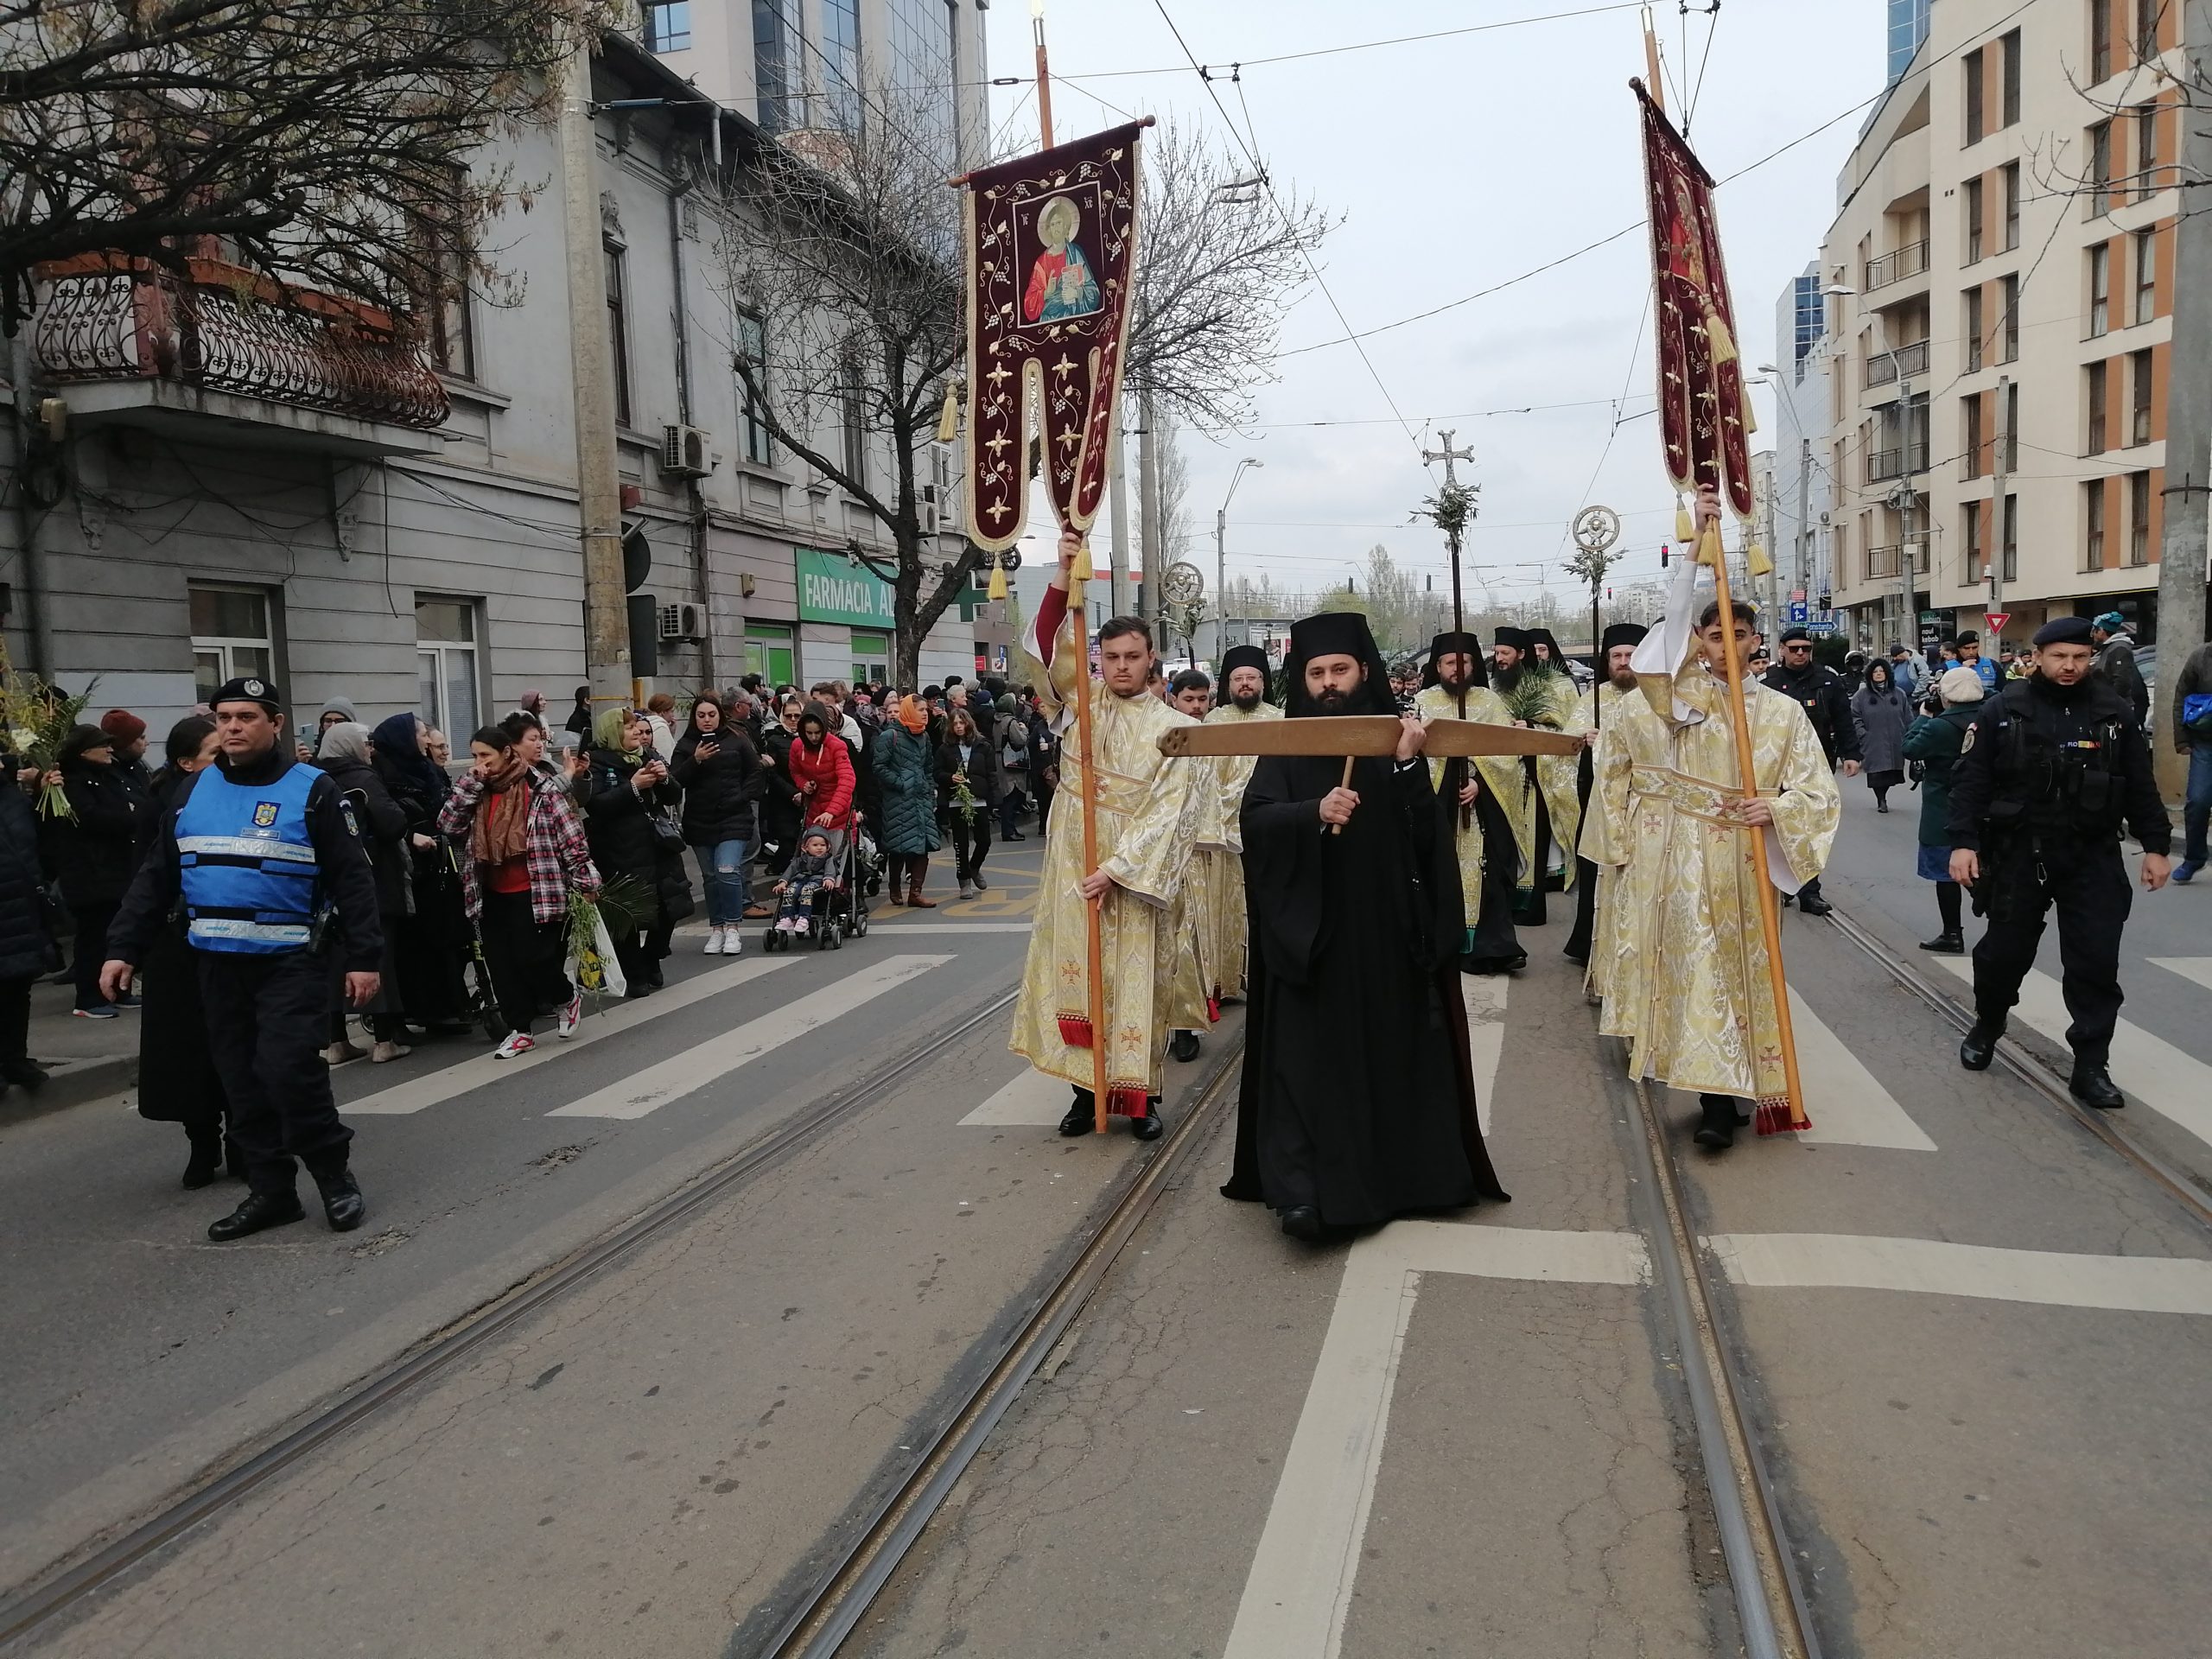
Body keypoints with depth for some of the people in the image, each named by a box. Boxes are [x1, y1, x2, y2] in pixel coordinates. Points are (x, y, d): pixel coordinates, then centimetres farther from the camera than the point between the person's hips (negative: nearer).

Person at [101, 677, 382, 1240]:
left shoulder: (311, 791, -6)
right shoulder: (193, 792, 8)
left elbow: (351, 878, -7)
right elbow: (155, 876, 12)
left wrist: (363, 956, -12)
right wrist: (124, 948, 6)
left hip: (292, 961, -5)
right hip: (218, 962, 5)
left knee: (288, 1069, -14)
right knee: (241, 1082, 9)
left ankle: (334, 1174, 5)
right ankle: (271, 1189, 20)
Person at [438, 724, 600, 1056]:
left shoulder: (541, 790, -9)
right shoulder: (477, 793, 9)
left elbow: (572, 837, -9)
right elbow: (448, 825, -2)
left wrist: (586, 882, -11)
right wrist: (469, 783, -8)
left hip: (535, 894, -6)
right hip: (493, 897, 6)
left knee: (533, 959, -6)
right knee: (501, 965, 7)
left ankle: (566, 998, 24)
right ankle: (520, 1030, 19)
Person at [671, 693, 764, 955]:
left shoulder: (737, 740, 2)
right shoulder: (686, 745, 6)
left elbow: (756, 772, 6)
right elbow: (675, 781, -4)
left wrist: (743, 798, -5)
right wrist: (695, 760, -17)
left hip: (734, 818, -3)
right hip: (699, 822, 3)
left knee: (728, 871, -15)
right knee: (710, 877, 9)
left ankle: (733, 928, -5)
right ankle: (716, 929, 17)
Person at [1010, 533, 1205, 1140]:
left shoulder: (1174, 727, -3)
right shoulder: (1081, 700, 4)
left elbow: (1170, 810, -9)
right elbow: (1046, 647, -11)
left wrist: (1118, 869, -15)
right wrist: (1064, 575, -24)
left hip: (1136, 873, -2)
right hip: (1072, 867, 2)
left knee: (1138, 981, 2)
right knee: (1076, 973, 3)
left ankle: (1141, 1095, 11)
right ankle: (1085, 1089, 13)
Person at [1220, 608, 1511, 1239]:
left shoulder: (1398, 739, 5)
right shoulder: (1284, 747, 3)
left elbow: (1428, 835, -4)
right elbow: (1256, 819, -12)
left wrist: (1408, 768, -18)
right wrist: (1314, 811, -29)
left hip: (1386, 928, 2)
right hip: (1309, 930, -1)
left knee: (1391, 1048, 7)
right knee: (1308, 1053, -5)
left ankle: (1400, 1172, 21)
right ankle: (1300, 1188, -7)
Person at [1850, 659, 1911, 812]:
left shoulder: (1899, 694, 10)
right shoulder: (1861, 695, 2)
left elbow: (1908, 718, 12)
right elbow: (1855, 718, -1)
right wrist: (1863, 734, -10)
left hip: (1895, 745, 2)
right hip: (1873, 745, -2)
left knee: (1892, 775, 4)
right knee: (1877, 774, -4)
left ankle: (1883, 797, 25)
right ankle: (1881, 800, 13)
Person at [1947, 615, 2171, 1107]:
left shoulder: (2113, 711, 3)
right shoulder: (2004, 710, -3)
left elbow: (2140, 785, 8)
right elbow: (1970, 779, -5)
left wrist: (2155, 845, 5)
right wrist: (1963, 841, -12)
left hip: (2094, 858, 1)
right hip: (2019, 854, -1)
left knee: (2096, 961, -2)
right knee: (2005, 951, 9)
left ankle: (2090, 1067, 6)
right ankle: (1986, 1029, 35)